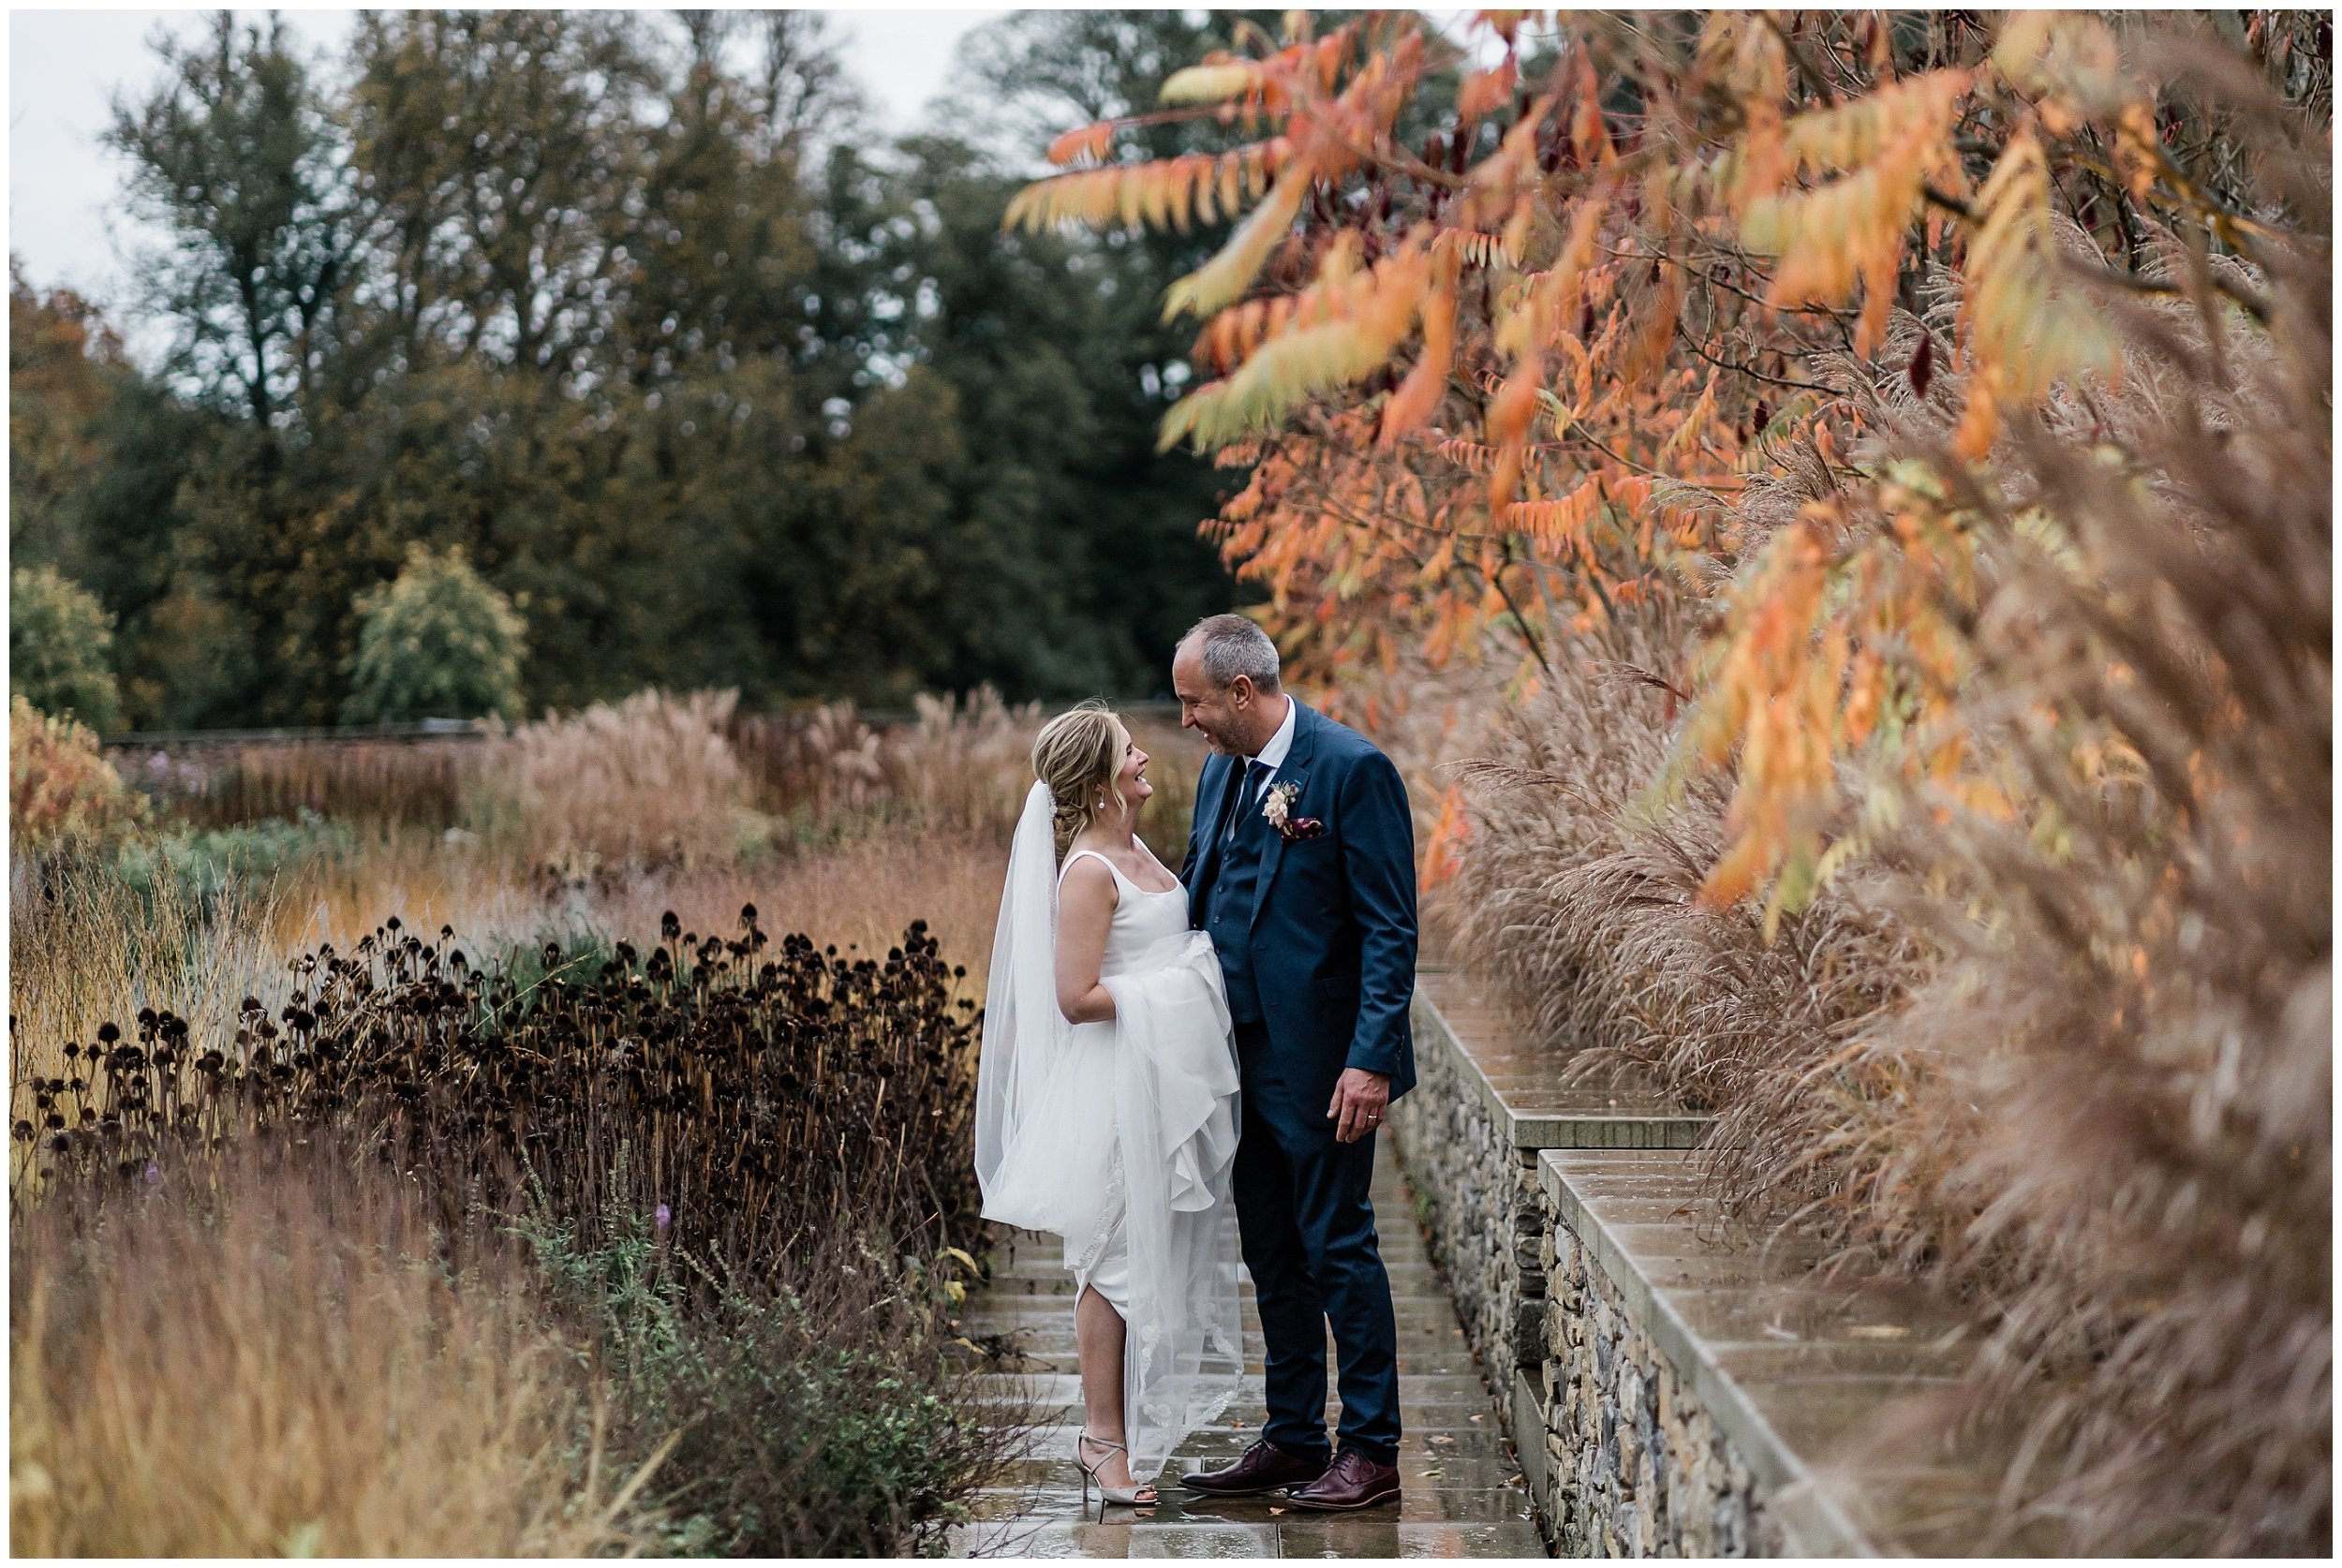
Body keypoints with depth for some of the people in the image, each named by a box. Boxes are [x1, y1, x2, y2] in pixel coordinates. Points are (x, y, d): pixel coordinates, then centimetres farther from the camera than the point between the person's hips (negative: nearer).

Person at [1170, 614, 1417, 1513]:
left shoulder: (1353, 769, -13)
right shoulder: (1220, 773, 11)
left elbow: (1389, 928, -16)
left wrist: (1371, 1059, -21)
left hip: (1322, 1064, -8)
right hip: (1244, 1058, 8)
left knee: (1338, 1250, -1)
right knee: (1272, 1258, 14)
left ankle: (1371, 1450, 8)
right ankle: (1292, 1441, 24)